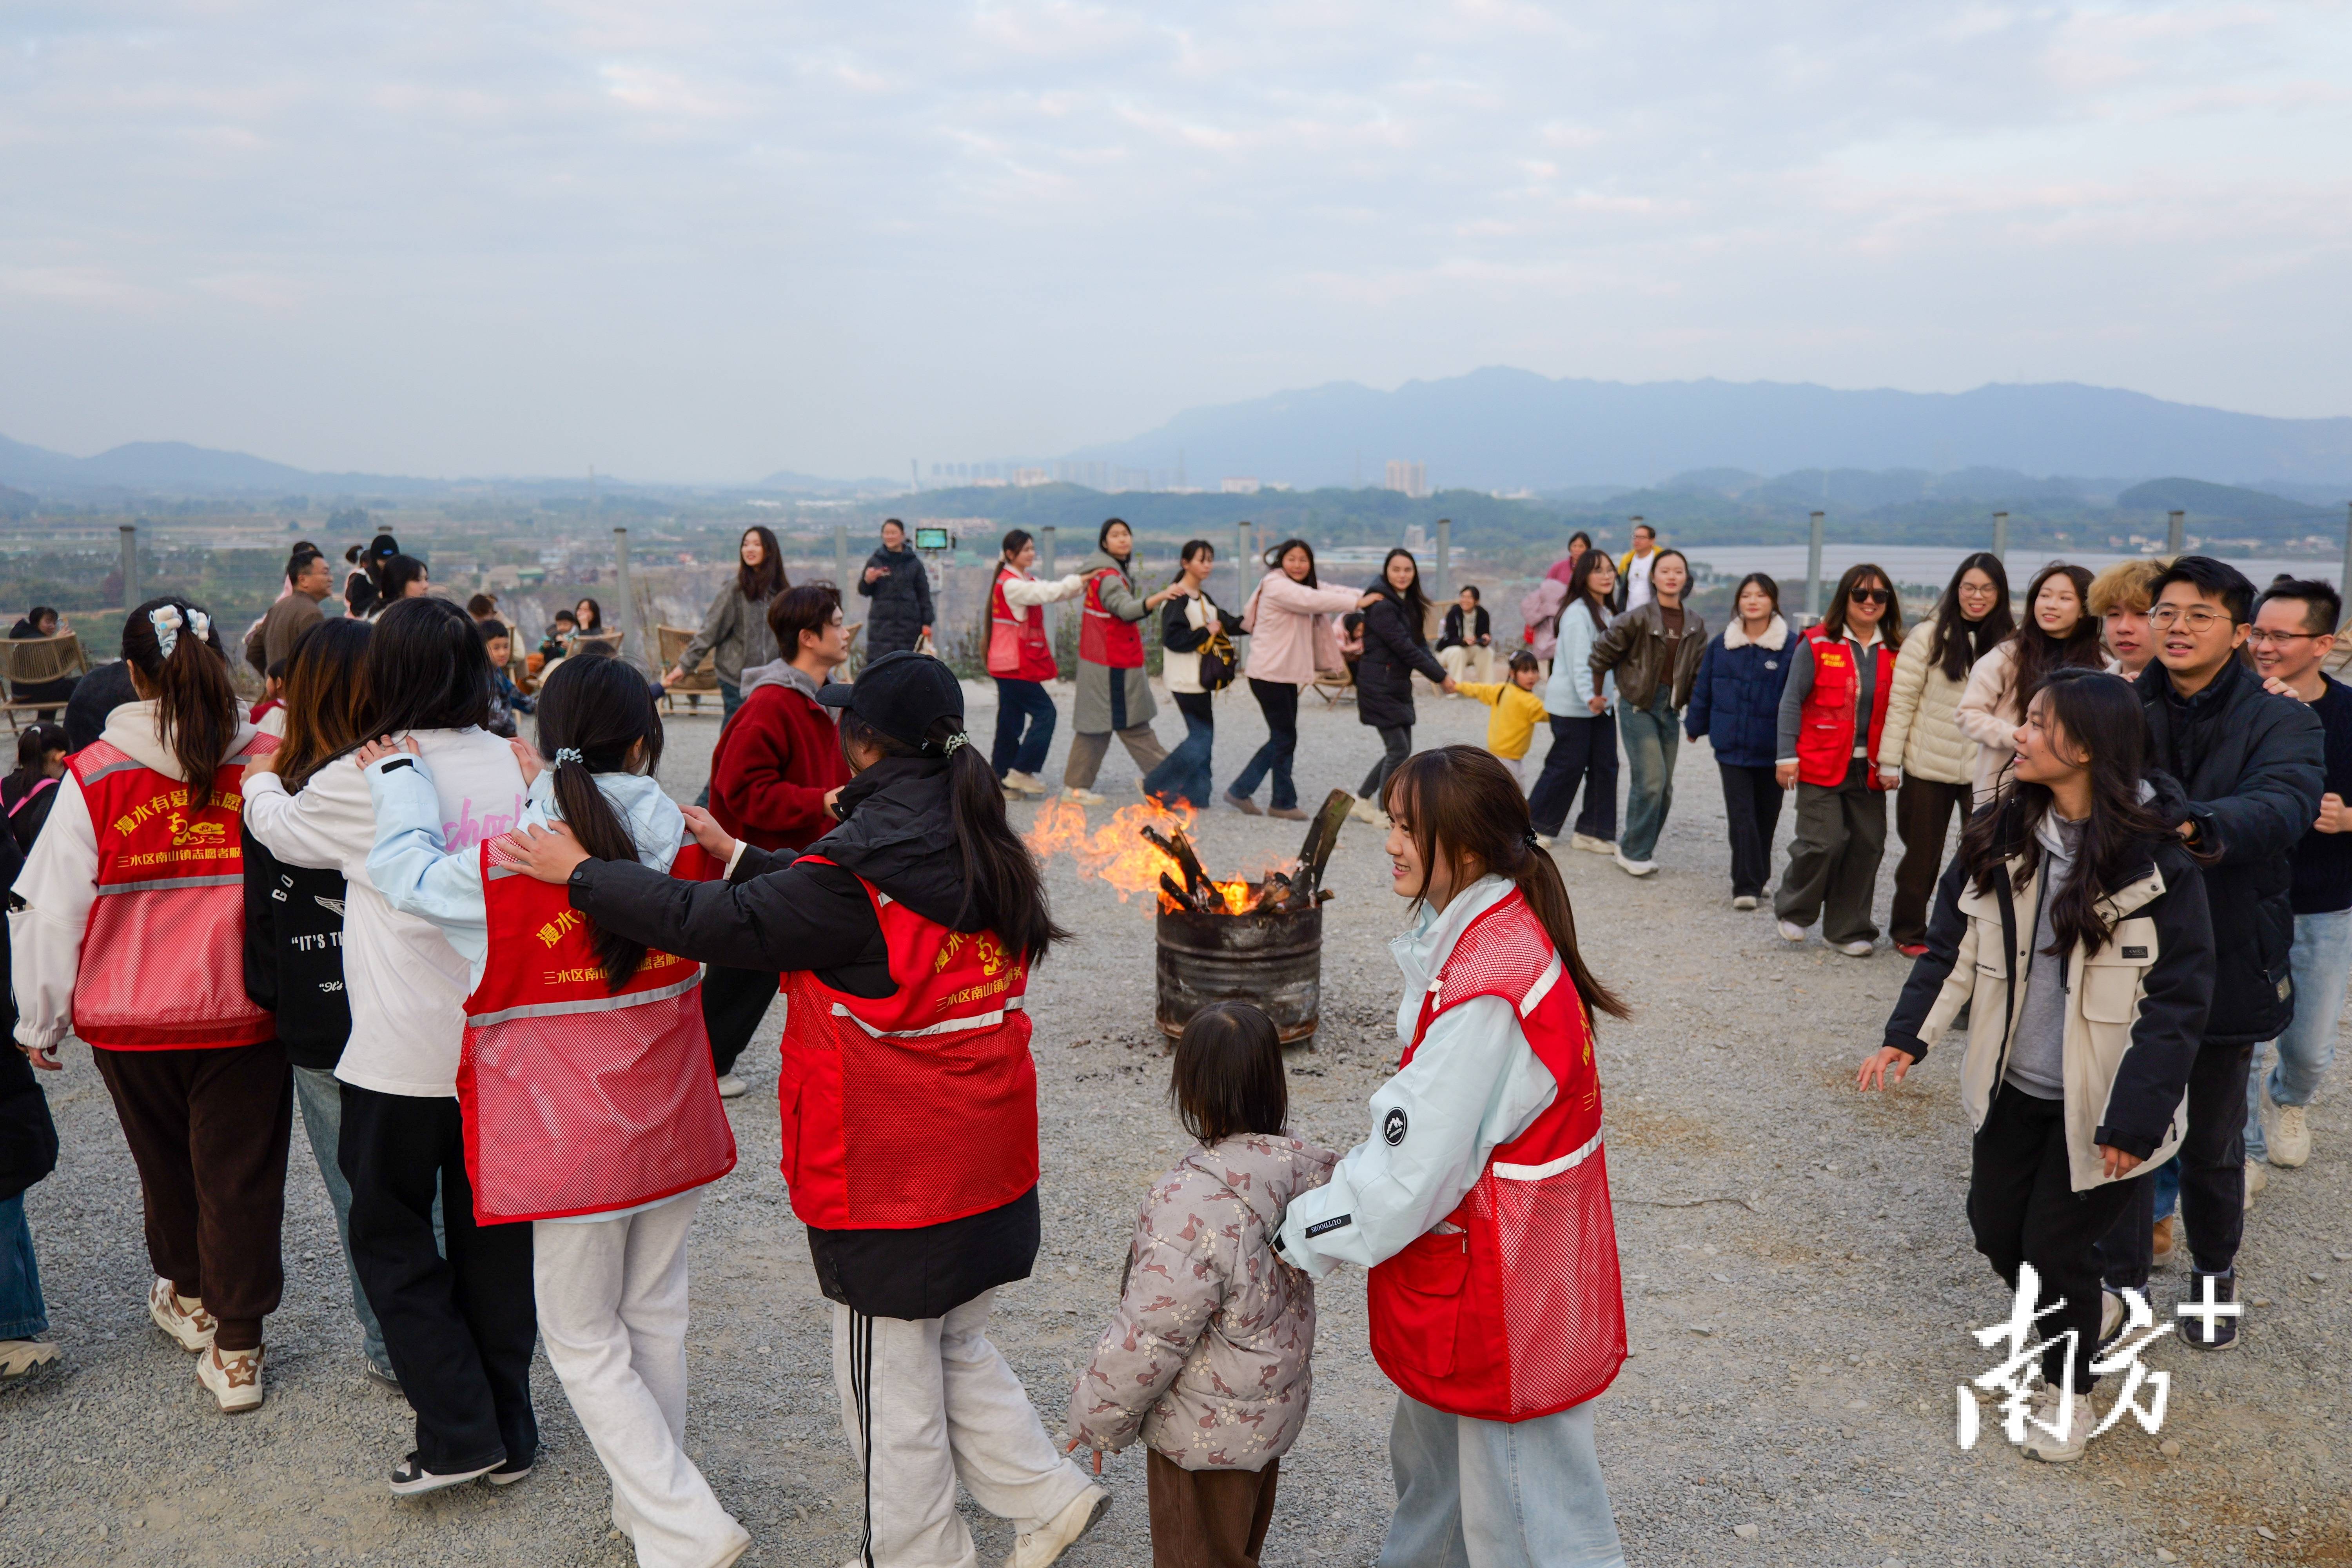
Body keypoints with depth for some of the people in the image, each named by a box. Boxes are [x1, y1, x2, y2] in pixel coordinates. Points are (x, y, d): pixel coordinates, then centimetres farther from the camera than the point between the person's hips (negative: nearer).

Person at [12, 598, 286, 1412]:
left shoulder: (93, 777, -9)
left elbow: (50, 908, -3)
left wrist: (41, 1019, 9)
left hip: (130, 1017, 1)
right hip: (245, 1010, -1)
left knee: (166, 1161, 23)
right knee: (240, 1173, 8)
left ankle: (188, 1295, 44)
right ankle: (236, 1350, 13)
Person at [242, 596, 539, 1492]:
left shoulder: (367, 779, -12)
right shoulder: (515, 765, -1)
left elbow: (279, 828, 8)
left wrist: (260, 769, 29)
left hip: (404, 1056, -4)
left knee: (391, 1241, 13)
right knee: (494, 1239, 15)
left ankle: (460, 1434, 9)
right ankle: (511, 1433, 23)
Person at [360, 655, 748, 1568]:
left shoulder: (507, 866, -17)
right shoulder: (678, 843, -8)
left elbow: (410, 871, 0)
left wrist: (398, 781, 15)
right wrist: (557, 796, 16)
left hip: (573, 1141, -4)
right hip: (672, 1127, 4)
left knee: (584, 1341, 10)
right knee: (656, 1316, 20)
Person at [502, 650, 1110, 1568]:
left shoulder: (860, 877, -22)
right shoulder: (977, 852, 2)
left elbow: (718, 925, -17)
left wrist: (581, 875, -6)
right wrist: (738, 857, 22)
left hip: (890, 1179, -8)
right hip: (988, 1167, 8)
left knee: (888, 1383, 12)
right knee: (955, 1349, 27)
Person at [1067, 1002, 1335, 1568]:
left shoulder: (1193, 1203, -33)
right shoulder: (1299, 1165, -11)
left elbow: (1151, 1334, -26)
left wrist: (1099, 1419, -10)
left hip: (1208, 1435, -7)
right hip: (1275, 1411, 8)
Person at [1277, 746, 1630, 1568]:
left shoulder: (1483, 993, -30)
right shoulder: (1497, 933, 2)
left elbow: (1417, 1168, -26)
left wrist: (1306, 1234, -13)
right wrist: (1355, 1174, 8)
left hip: (1503, 1290, -10)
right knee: (1430, 1453, 28)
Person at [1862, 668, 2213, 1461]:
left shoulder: (2156, 860, -19)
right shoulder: (1999, 834, -4)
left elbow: (2178, 1000, -16)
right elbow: (1954, 943, 5)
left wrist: (2133, 1119, -17)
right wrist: (1908, 1035, -2)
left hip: (2097, 1098, -5)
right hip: (2013, 1085, 5)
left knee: (2055, 1244, 2)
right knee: (1995, 1226, 14)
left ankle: (2068, 1388, 30)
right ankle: (2085, 1313, 45)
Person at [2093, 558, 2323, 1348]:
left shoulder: (2279, 721, -8)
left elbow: (2284, 802, -27)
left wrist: (2199, 826, -47)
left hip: (2228, 961, -1)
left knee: (2214, 1141, 17)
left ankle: (2215, 1271, 41)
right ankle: (2123, 1279, 29)